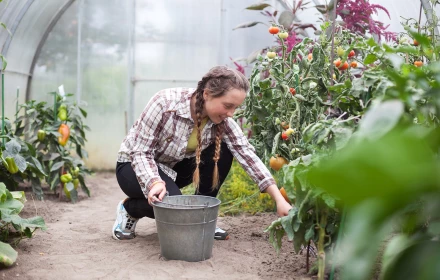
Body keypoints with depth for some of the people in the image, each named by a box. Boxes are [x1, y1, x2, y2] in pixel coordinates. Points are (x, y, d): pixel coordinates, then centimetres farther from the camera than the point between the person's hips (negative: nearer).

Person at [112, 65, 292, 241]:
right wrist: (155, 182, -45)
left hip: (174, 167, 5)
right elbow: (140, 152, -27)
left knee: (222, 152, -18)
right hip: (135, 166, -5)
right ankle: (129, 209, -1)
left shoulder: (222, 121, -16)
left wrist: (279, 200, -29)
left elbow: (247, 155, -22)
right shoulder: (165, 102, -31)